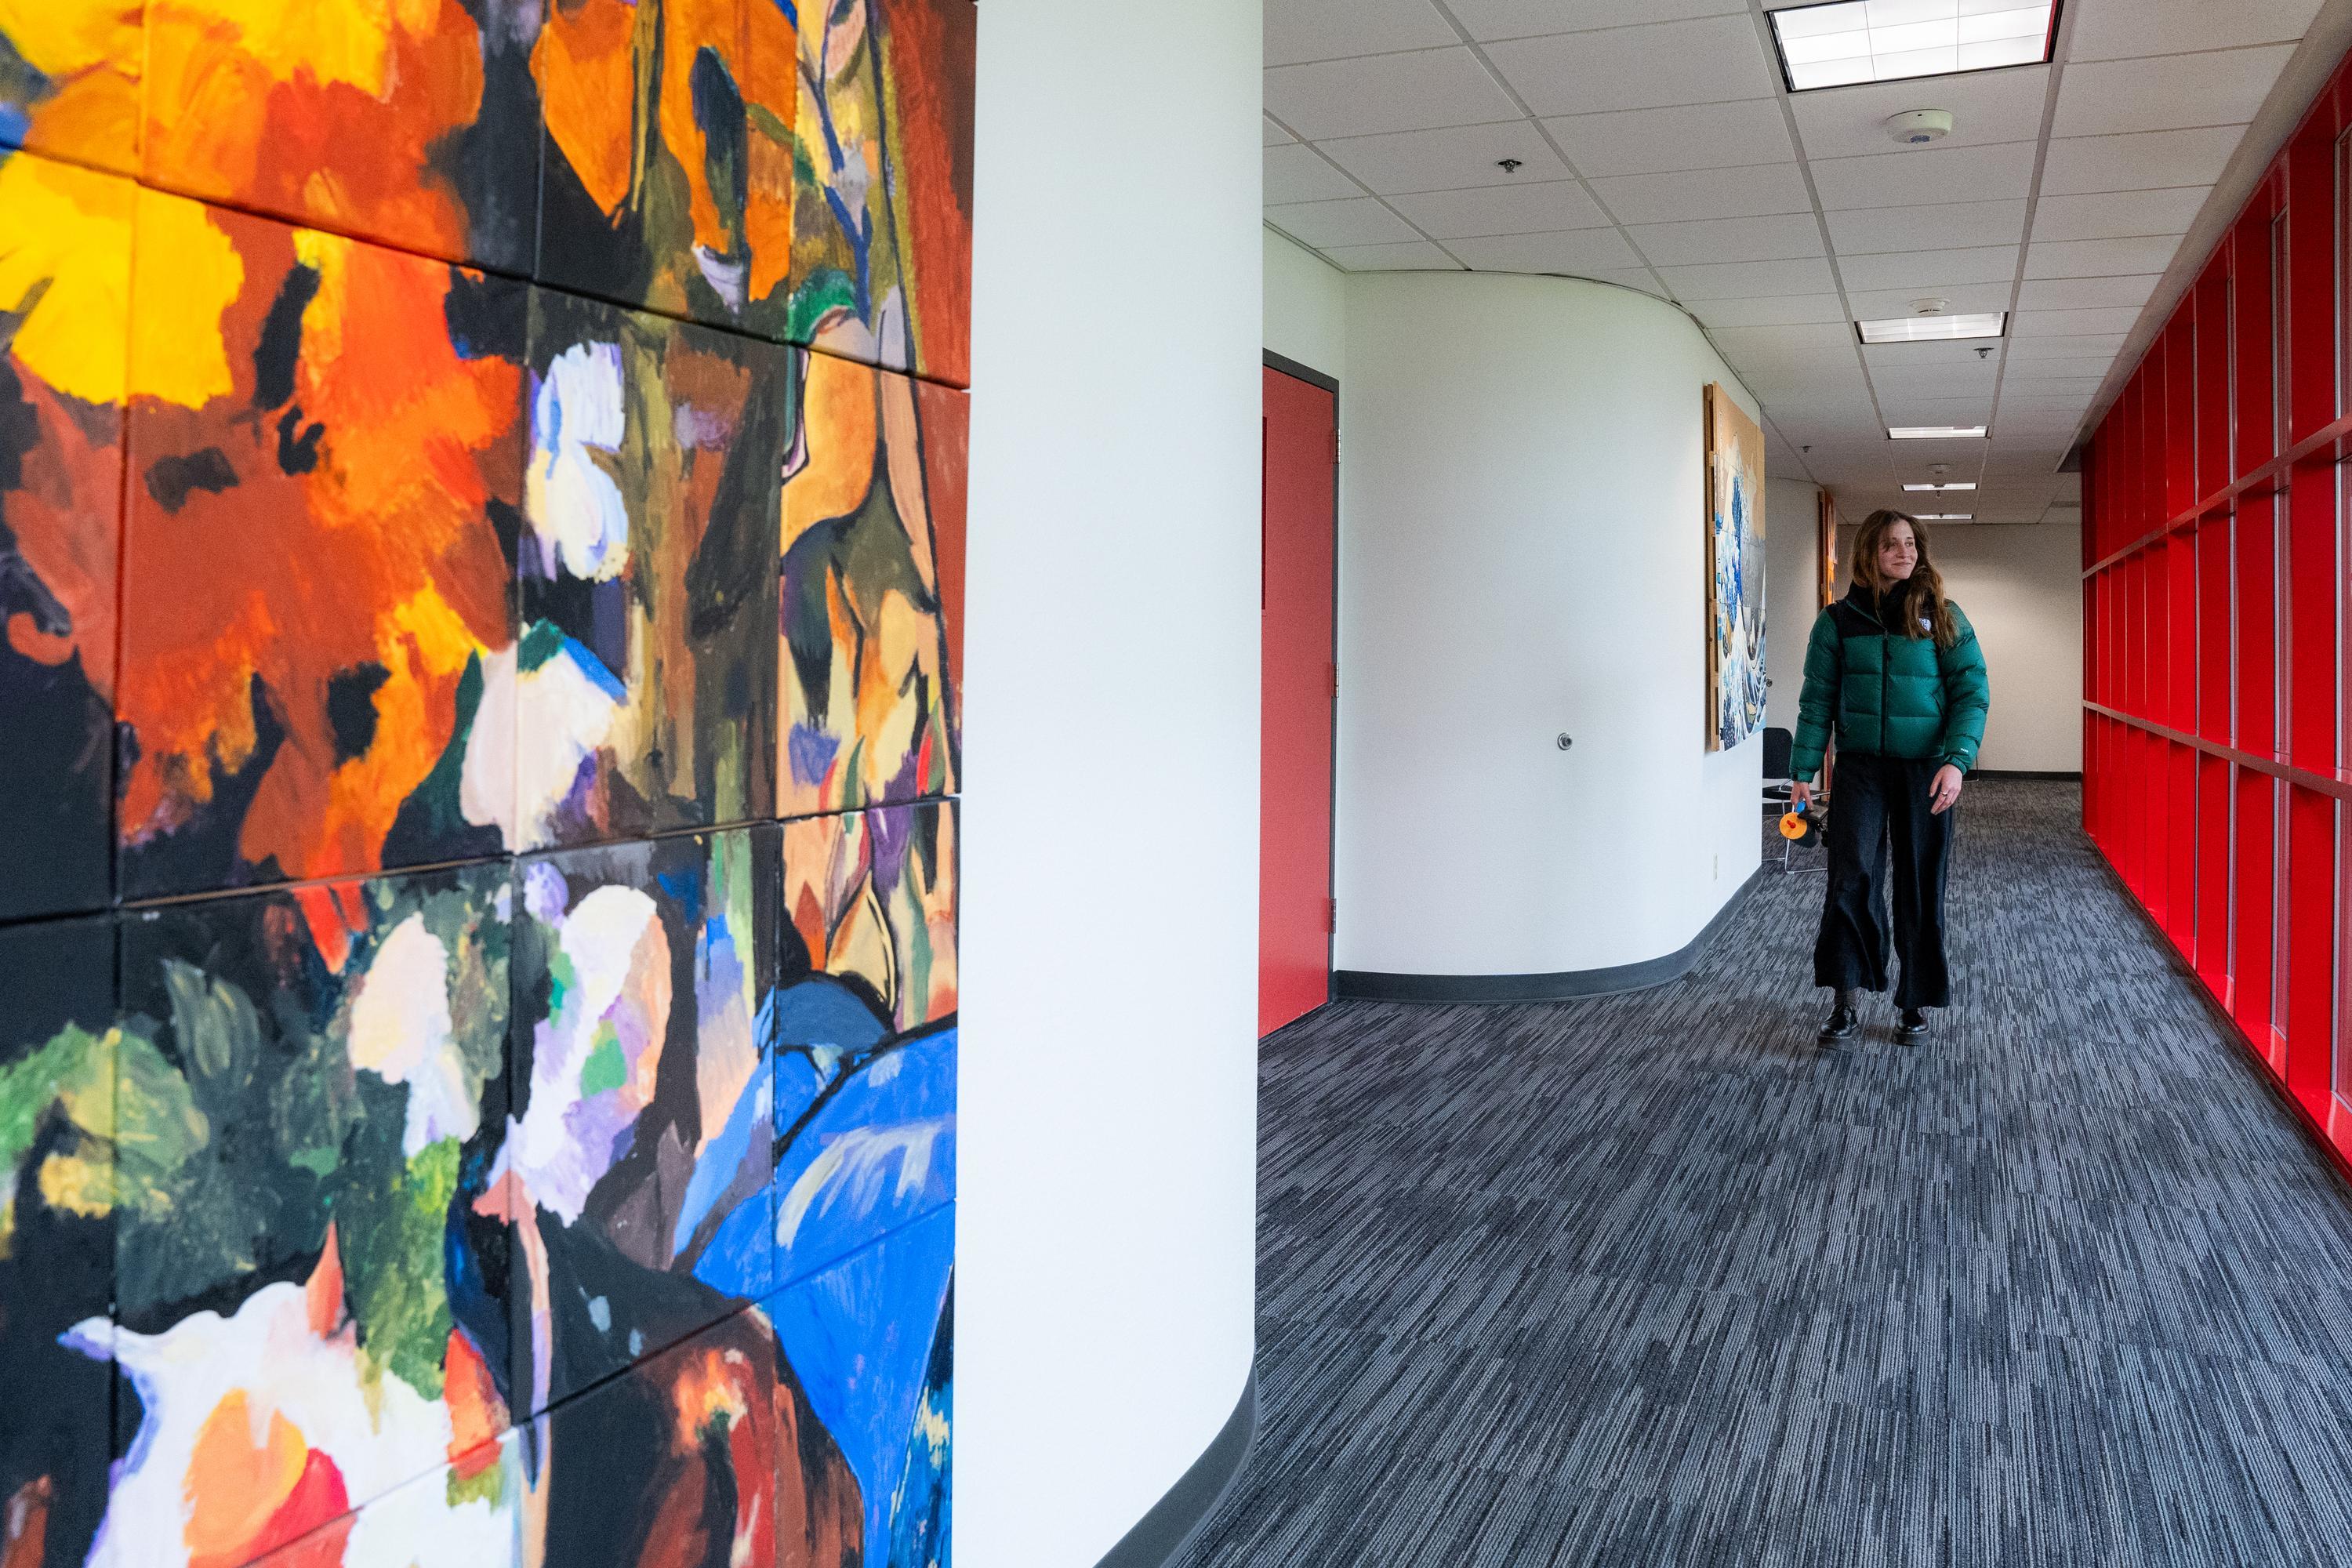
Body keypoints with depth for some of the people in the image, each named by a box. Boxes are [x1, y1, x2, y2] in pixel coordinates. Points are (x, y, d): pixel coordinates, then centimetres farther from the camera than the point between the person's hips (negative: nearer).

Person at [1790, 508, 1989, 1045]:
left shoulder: (1942, 616, 1)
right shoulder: (1839, 620, 4)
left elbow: (1972, 692, -3)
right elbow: (1818, 699, 4)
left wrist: (1957, 760, -16)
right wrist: (1804, 771, -2)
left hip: (1927, 769, 0)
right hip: (1861, 765, 0)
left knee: (1920, 887, 6)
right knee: (1853, 872, -17)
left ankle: (1917, 1004, 21)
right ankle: (1846, 1002, -9)